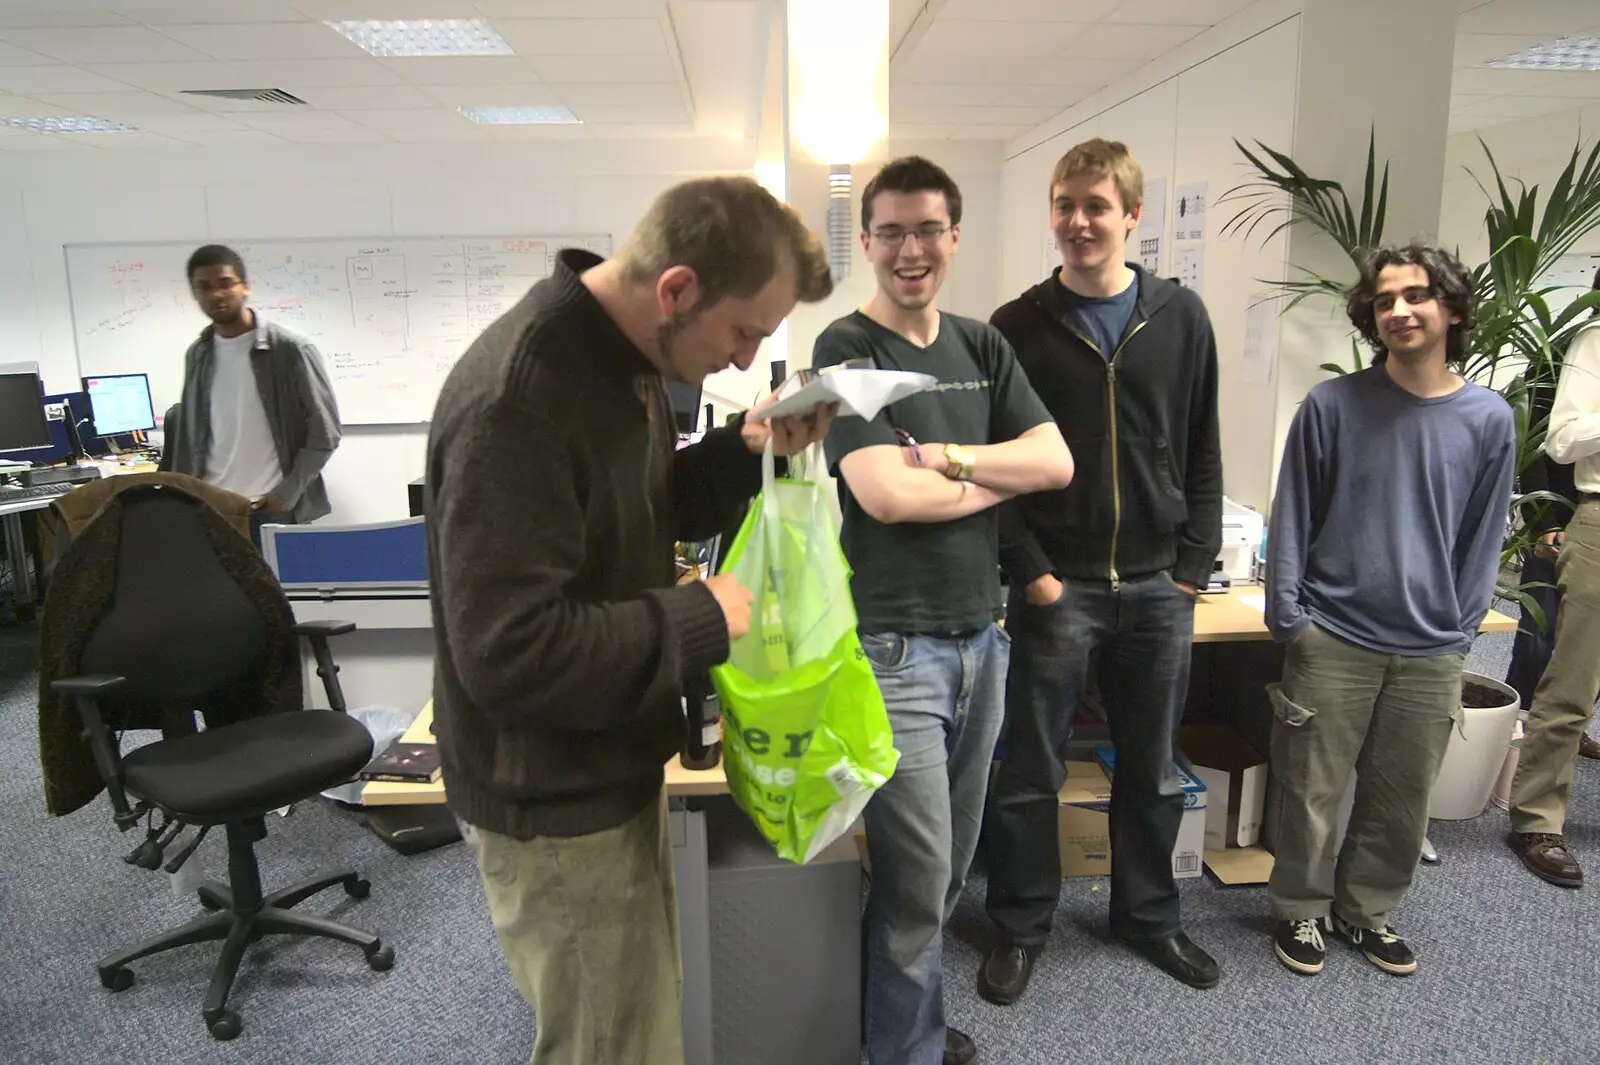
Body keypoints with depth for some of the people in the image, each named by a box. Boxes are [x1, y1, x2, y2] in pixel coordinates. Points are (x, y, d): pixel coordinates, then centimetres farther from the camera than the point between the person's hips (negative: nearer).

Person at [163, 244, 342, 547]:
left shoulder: (291, 350, -7)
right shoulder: (198, 355, 10)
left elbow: (325, 433, -7)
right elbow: (188, 434, 17)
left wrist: (286, 495, -10)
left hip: (271, 512, -4)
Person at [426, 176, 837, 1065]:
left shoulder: (627, 352, 1)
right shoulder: (517, 400, -29)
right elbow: (510, 653, -32)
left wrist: (745, 451, -3)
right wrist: (701, 620, -22)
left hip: (612, 770, 9)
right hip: (558, 807, -9)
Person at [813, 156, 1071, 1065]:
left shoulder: (983, 347, 10)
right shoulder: (846, 352, -8)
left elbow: (1057, 463, 0)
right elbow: (887, 496, -21)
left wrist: (942, 456, -14)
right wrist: (1000, 474, -6)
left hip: (983, 637, 6)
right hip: (896, 646, -6)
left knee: (954, 864, 19)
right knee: (917, 878, 2)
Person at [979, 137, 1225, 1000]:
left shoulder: (1180, 318, 5)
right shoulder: (1019, 328, -2)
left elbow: (1202, 454, 7)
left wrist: (1194, 565, 1)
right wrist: (1029, 571, -10)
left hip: (1157, 587, 3)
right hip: (1055, 587, -2)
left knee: (1153, 768, 16)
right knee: (1031, 772, 7)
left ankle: (1147, 913, 36)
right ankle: (1022, 925, 26)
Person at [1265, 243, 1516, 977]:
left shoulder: (1489, 419, 1)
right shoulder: (1332, 405, -6)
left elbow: (1483, 536, 7)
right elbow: (1292, 516, -3)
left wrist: (1460, 631, 3)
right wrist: (1287, 616, -6)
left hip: (1431, 652, 3)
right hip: (1333, 640, -2)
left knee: (1402, 800, 15)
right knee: (1311, 790, 8)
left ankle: (1368, 910, 36)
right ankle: (1302, 909, 29)